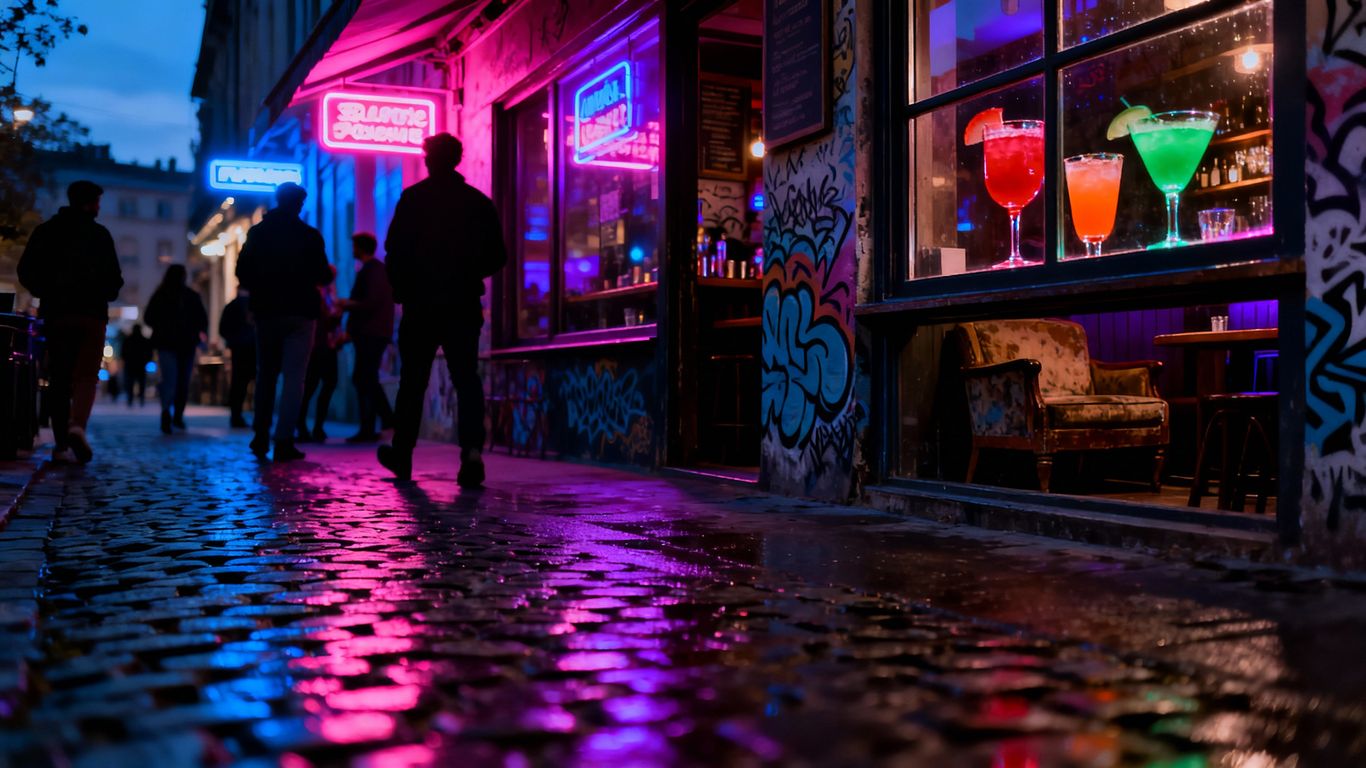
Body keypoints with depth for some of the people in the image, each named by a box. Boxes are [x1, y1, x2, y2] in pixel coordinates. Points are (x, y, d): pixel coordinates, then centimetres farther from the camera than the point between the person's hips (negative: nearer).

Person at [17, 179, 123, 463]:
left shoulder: (45, 230, 10)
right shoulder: (99, 234, 0)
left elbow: (26, 271, 6)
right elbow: (114, 277, -4)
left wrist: (47, 293, 20)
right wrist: (103, 296, 16)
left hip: (55, 312, 3)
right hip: (91, 313, -3)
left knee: (58, 378, 6)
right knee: (86, 375, -3)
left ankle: (61, 444, 2)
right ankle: (78, 424, -27)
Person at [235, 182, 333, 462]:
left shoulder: (257, 232, 6)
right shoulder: (309, 235, -4)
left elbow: (242, 273, 2)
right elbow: (321, 276, -7)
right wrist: (329, 273, 15)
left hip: (266, 312, 3)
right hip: (299, 313, -3)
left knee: (266, 375, 15)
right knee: (294, 377, -3)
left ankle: (261, 438, 16)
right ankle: (284, 441, -11)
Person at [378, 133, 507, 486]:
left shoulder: (413, 198, -3)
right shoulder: (479, 202, 4)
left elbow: (395, 251, -9)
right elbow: (497, 257, 5)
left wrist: (400, 289, 6)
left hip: (421, 304, -1)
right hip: (464, 305, 1)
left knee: (413, 381, 11)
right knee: (467, 378, 1)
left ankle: (402, 454, 22)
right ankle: (472, 453, -17)